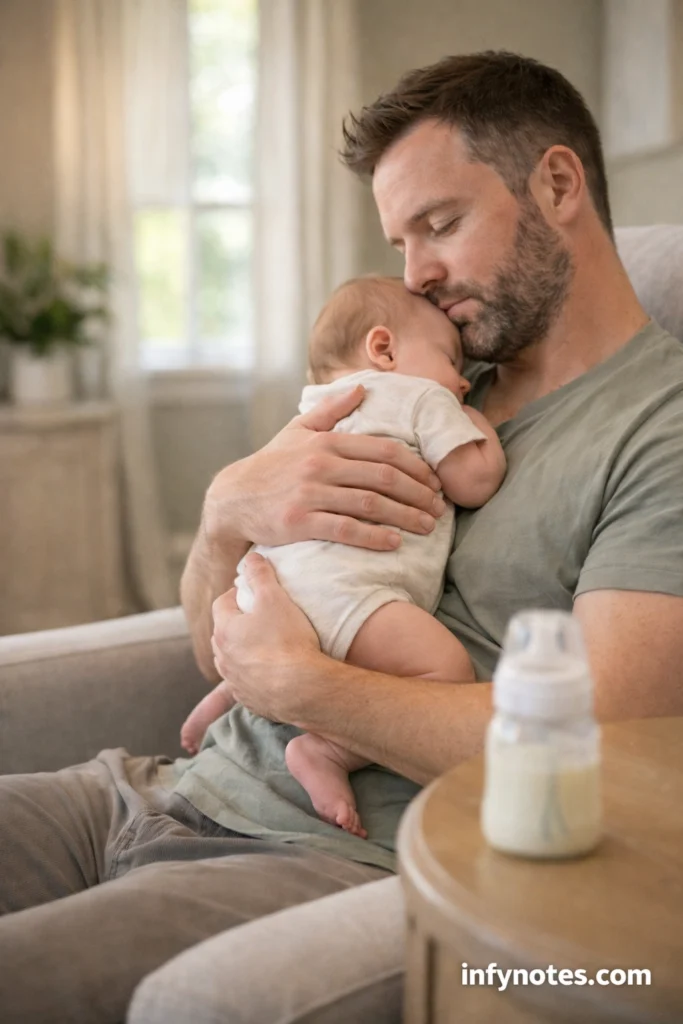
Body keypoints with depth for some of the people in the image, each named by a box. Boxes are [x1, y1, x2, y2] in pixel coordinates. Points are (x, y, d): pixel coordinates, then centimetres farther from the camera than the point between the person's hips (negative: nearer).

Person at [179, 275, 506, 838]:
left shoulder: (315, 407, 33)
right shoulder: (423, 397, 10)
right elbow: (476, 482, 5)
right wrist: (482, 426, 22)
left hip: (265, 582, 9)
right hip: (335, 589, -9)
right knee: (447, 669, -22)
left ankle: (237, 688, 19)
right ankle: (327, 752, -28)